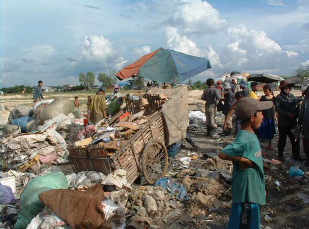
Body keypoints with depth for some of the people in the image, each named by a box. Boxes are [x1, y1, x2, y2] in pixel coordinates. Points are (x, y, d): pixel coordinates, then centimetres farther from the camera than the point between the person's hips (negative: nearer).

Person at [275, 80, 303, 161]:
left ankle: (296, 155, 25)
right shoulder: (279, 97, -7)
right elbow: (277, 109, -17)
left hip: (293, 122, 5)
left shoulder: (292, 96, 9)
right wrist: (288, 114, -22)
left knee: (295, 139, 10)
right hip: (283, 123, -5)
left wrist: (295, 114, -13)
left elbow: (297, 107, 7)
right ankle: (280, 155, 21)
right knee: (282, 140, 7)